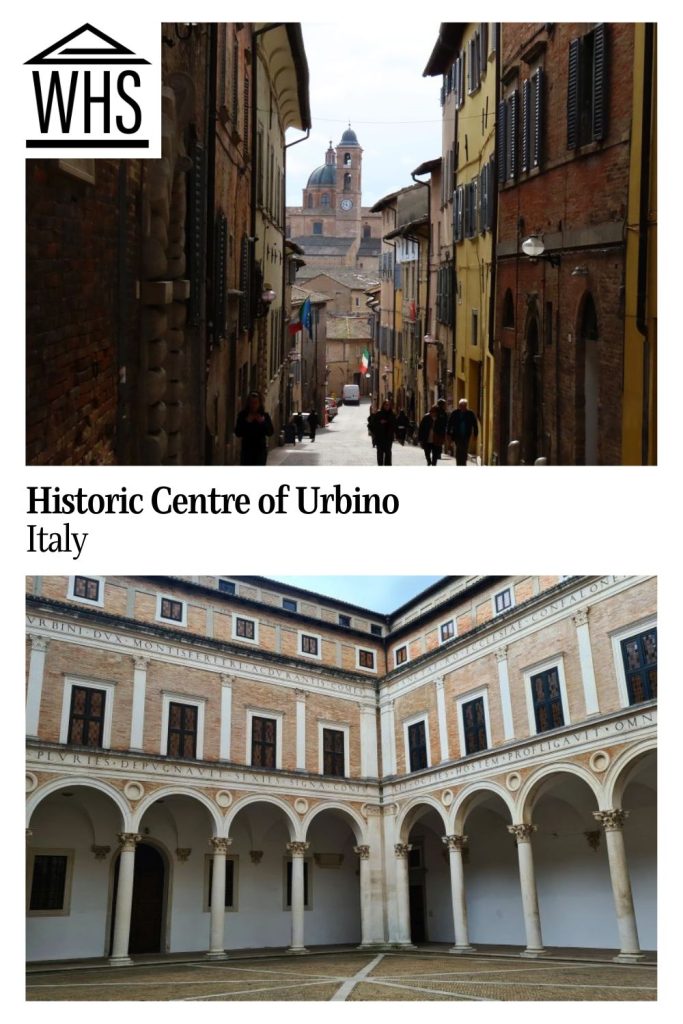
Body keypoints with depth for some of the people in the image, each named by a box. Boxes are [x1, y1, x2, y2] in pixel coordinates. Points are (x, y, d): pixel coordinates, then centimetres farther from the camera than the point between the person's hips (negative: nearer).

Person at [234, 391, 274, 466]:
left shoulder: (265, 416, 1)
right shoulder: (243, 415, -2)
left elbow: (270, 433, -3)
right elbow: (237, 433, -6)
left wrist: (263, 422, -17)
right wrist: (246, 422, -17)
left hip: (261, 449, 0)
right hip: (246, 449, 0)